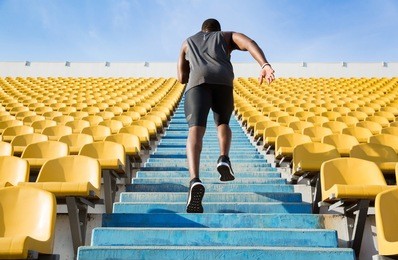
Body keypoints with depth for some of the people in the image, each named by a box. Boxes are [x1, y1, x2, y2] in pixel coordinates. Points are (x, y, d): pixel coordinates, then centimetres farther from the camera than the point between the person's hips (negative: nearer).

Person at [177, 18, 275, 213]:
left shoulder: (187, 42, 42)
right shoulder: (227, 36, 37)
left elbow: (182, 78, 35)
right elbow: (249, 43, 13)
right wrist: (265, 65, -5)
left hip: (197, 80, 0)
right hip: (223, 80, 1)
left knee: (195, 131, -17)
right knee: (222, 123, 25)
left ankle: (195, 180, -42)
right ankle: (223, 158, -4)